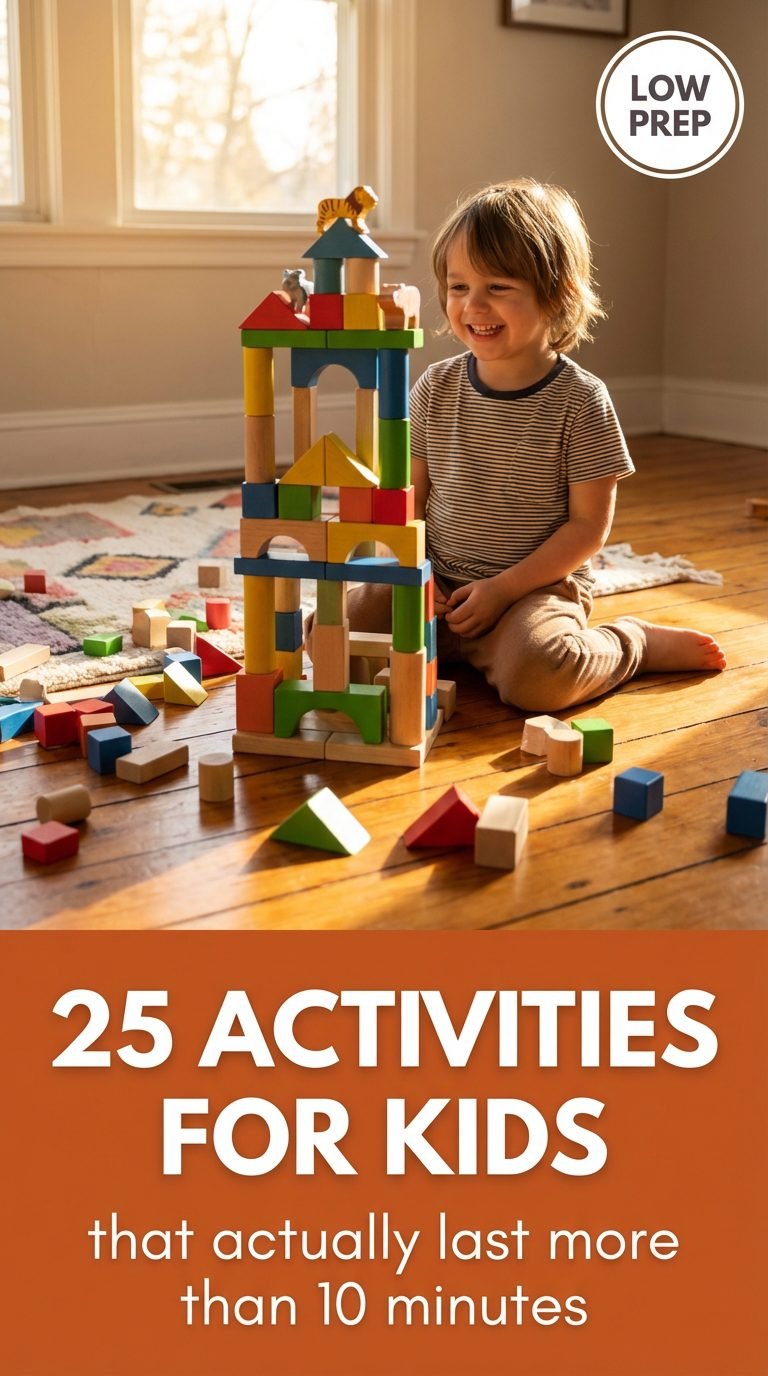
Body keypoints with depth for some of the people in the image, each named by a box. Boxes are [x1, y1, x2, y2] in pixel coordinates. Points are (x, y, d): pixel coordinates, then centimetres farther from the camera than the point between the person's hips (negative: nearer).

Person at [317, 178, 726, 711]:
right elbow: (409, 495, 9)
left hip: (538, 587, -4)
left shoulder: (580, 400, -9)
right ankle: (455, 644, 8)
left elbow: (589, 525, -9)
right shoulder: (435, 388, 3)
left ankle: (636, 643, 0)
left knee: (534, 676, -33)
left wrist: (503, 588, -16)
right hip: (439, 586, 4)